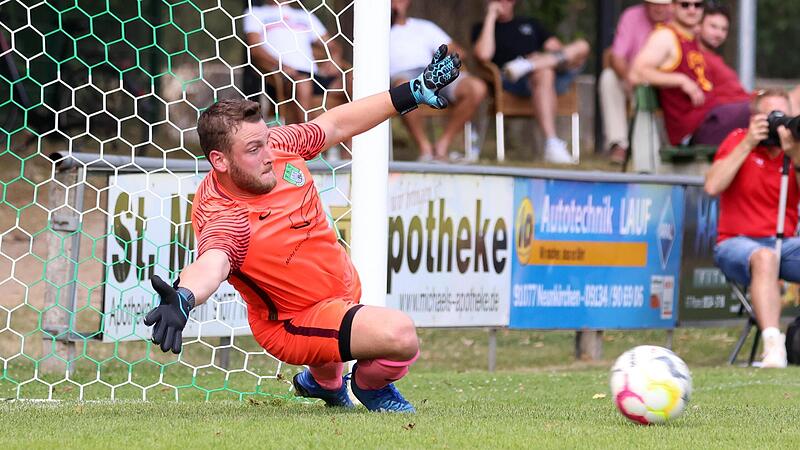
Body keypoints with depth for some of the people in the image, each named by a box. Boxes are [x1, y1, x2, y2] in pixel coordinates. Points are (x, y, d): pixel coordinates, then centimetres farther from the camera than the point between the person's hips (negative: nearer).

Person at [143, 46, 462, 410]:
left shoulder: (275, 146, -16)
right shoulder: (224, 219, -38)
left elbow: (335, 124, 1)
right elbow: (210, 265, -59)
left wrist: (413, 93, 5)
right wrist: (182, 299, -82)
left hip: (343, 284, 9)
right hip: (295, 322, -9)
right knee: (399, 335, -27)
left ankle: (323, 381, 73)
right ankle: (370, 384, 6)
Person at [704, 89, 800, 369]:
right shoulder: (738, 141, 3)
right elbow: (712, 187, -13)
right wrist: (747, 144, -13)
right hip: (737, 242, -4)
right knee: (764, 257, -39)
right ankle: (773, 346, -50)